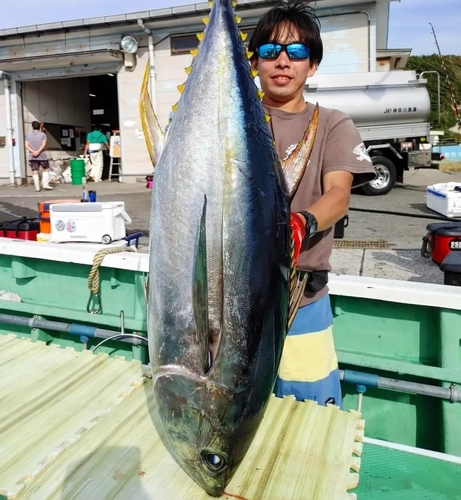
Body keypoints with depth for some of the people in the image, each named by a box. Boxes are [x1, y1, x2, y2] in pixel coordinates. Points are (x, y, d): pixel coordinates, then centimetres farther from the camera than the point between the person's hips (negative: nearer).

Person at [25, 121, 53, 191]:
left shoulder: (28, 135, 9)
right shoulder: (43, 134, 0)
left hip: (32, 157, 2)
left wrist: (33, 151, -13)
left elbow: (26, 146, -2)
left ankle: (37, 187, 0)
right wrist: (38, 152, -18)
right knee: (46, 169, 13)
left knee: (35, 172, 3)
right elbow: (43, 144, -13)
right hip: (42, 156, -2)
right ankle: (45, 184, 2)